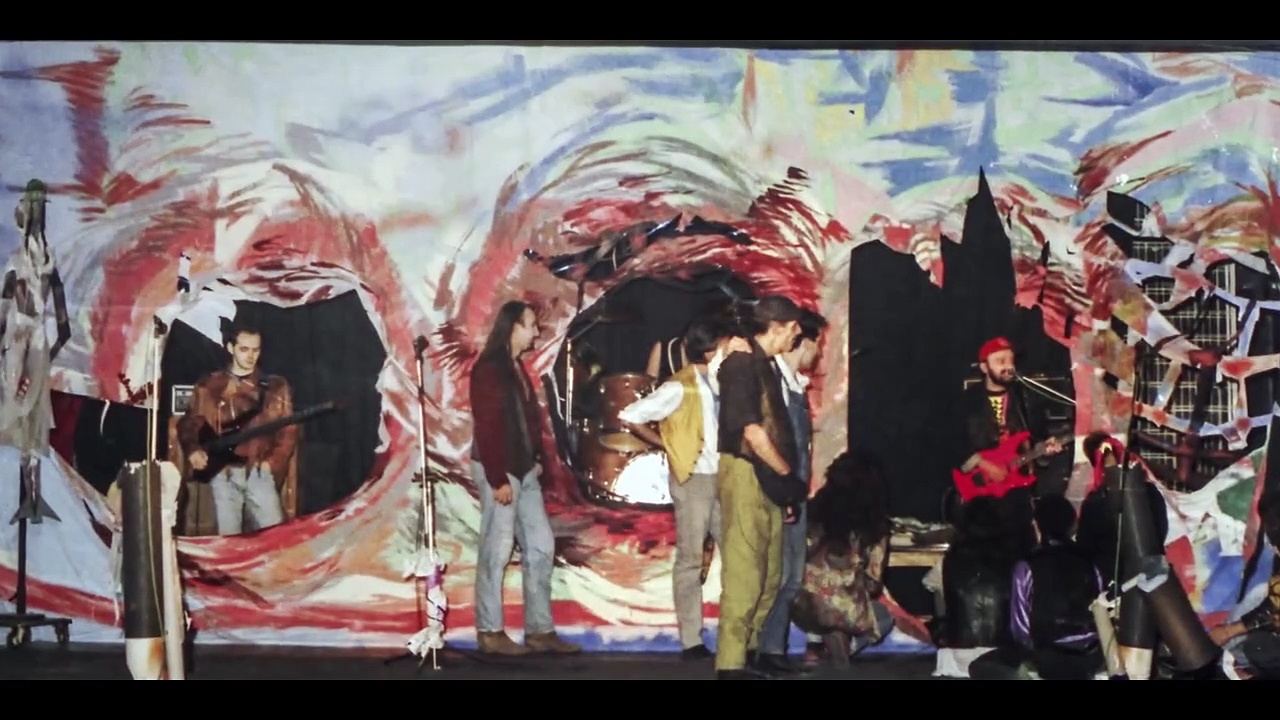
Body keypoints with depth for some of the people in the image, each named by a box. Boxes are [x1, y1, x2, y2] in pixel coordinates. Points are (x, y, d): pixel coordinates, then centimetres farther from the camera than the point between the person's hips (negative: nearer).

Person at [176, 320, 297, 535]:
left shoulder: (276, 387, 12)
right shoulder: (208, 386, 11)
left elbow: (288, 431, 9)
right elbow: (189, 424, 10)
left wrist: (273, 463, -4)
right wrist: (192, 451, -9)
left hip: (259, 472, 0)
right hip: (223, 473, 0)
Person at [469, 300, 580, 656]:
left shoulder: (516, 367, 15)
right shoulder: (489, 369, -13)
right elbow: (487, 427, -17)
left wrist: (536, 460, 7)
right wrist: (498, 479, -19)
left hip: (524, 470, 9)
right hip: (499, 471, -9)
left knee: (540, 547, 9)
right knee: (497, 552, -3)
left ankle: (540, 630, 12)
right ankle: (490, 633, 6)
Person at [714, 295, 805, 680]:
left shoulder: (766, 366, 17)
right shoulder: (741, 364, -11)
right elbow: (751, 431, -17)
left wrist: (785, 481, 12)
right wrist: (788, 476, -11)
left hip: (768, 478, 9)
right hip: (746, 474, -9)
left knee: (769, 576, 13)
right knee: (743, 574, -9)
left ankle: (749, 651, 22)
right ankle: (730, 663, -6)